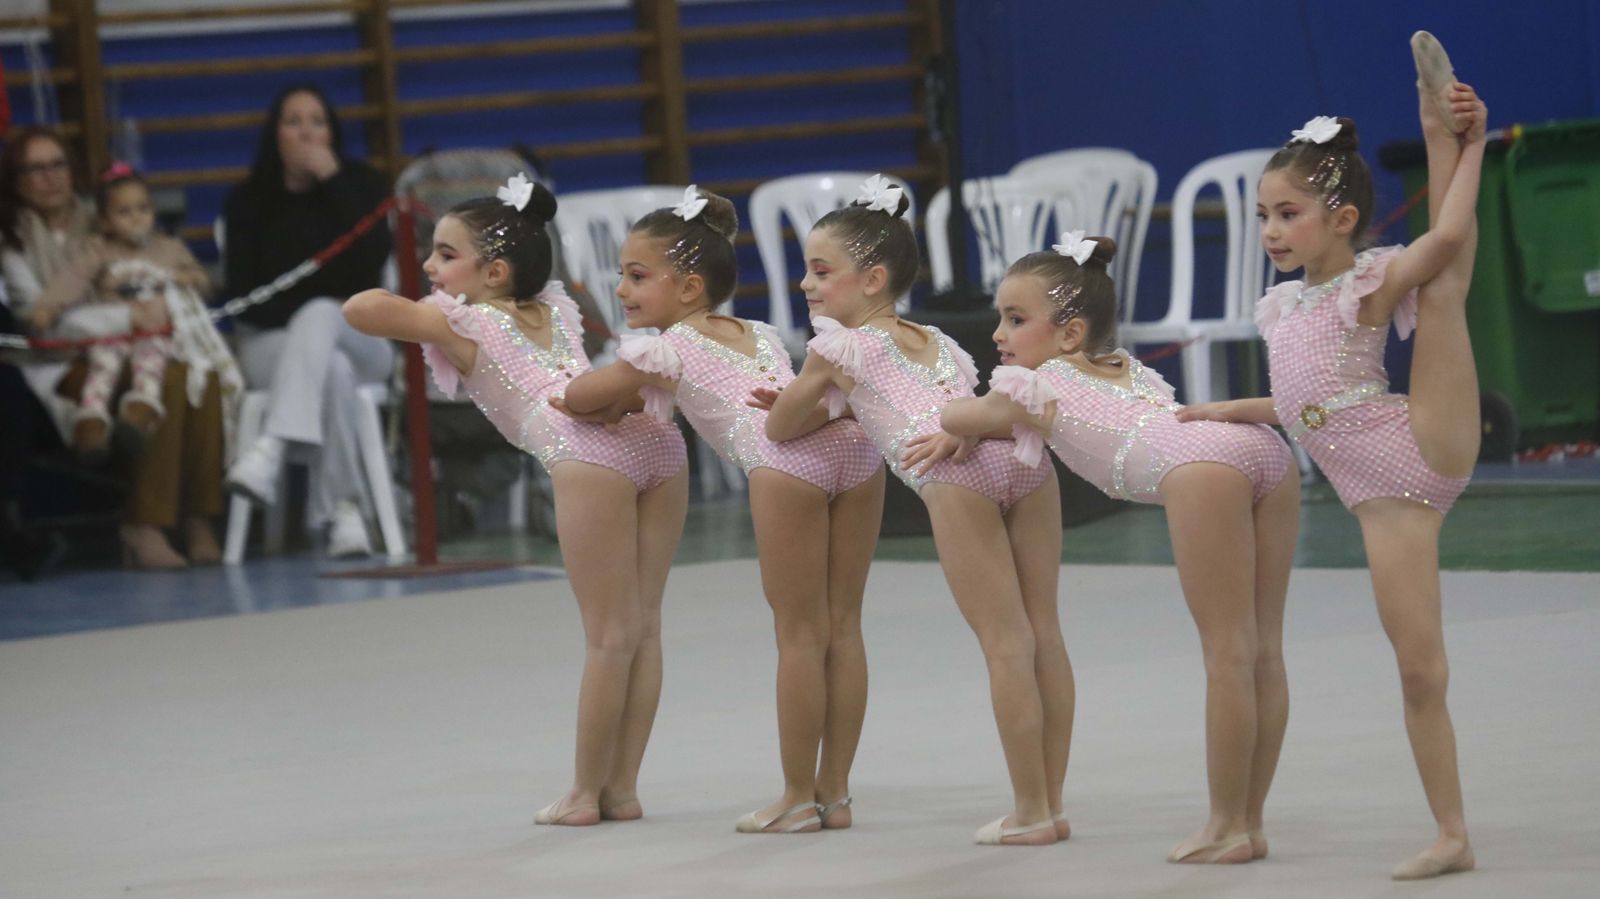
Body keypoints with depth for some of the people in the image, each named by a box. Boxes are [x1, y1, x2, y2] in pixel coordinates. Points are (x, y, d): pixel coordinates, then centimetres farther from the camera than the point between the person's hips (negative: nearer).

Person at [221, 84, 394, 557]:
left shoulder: (360, 185, 5)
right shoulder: (247, 202, 4)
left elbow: (371, 261, -13)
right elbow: (240, 293, -1)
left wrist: (332, 181, -15)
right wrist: (305, 318, -15)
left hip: (358, 336, 0)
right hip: (271, 341, 0)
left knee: (319, 316, -39)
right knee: (333, 367, -38)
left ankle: (270, 449, -57)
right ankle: (345, 510, -43)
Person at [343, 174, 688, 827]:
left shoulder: (460, 323, 13)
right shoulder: (557, 308, 31)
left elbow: (360, 308, 4)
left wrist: (416, 314, 21)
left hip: (591, 449, -7)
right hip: (659, 435, 7)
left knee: (610, 637, -1)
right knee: (642, 627, 11)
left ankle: (587, 792, 8)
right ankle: (622, 787, 15)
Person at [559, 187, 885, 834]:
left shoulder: (663, 349, 17)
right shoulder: (760, 334, 33)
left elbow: (577, 398, 27)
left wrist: (616, 402, 46)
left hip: (788, 457, -6)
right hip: (856, 440, 6)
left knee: (799, 632, 0)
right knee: (842, 627, 11)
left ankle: (799, 797, 5)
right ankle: (834, 791, 16)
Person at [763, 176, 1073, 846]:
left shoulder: (838, 345, 17)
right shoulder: (937, 342, 34)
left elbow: (778, 428, 23)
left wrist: (821, 405, 42)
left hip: (961, 472, -6)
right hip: (1023, 456, 6)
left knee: (1004, 642, -4)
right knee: (1041, 634, 8)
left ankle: (1032, 811, -1)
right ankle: (1050, 803, 12)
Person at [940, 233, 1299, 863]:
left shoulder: (1034, 385, 20)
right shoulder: (1126, 367, 39)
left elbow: (956, 418, 36)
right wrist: (996, 427, 54)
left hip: (1203, 464, -8)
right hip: (1267, 446, 8)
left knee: (1228, 653, -4)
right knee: (1261, 651, 10)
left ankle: (1228, 828, 0)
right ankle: (1248, 822, 16)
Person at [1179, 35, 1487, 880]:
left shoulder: (1371, 285, -4)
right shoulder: (1283, 307, 17)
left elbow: (1448, 236, -19)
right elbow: (1298, 404, 26)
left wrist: (1464, 147, -10)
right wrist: (1212, 412, 28)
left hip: (1427, 448, -5)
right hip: (1382, 497, 5)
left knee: (1444, 281, -17)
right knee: (1417, 666, 1)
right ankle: (1452, 835, 3)